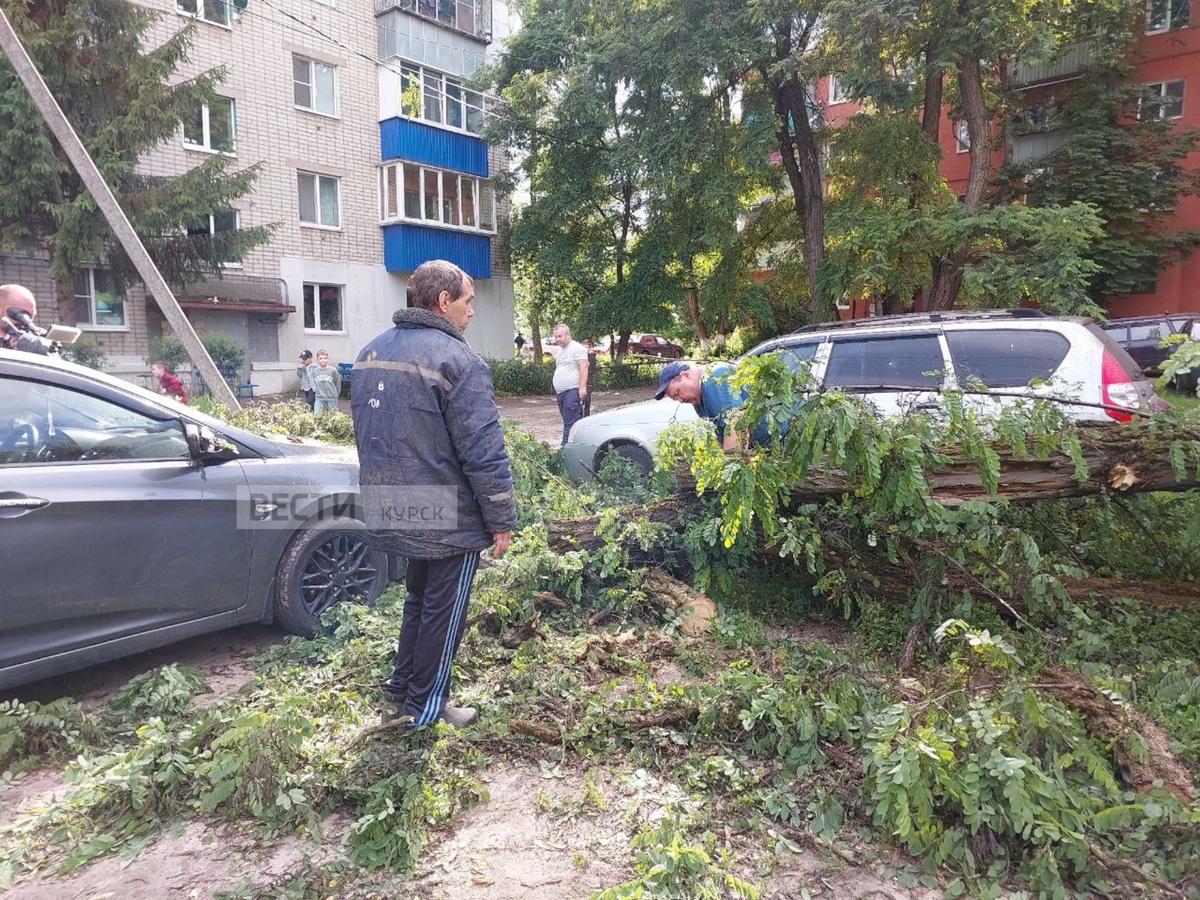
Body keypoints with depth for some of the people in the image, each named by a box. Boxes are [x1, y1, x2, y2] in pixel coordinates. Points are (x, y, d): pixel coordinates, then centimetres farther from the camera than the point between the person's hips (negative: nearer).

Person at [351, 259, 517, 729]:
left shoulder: (371, 352, 8)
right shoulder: (456, 359, -18)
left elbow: (367, 433, 17)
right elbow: (483, 451, -20)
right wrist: (502, 518, -12)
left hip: (393, 509, 8)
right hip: (449, 516, -8)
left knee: (418, 598, 25)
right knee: (444, 612, 8)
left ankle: (399, 690, 36)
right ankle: (425, 709, 21)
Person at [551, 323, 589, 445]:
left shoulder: (576, 348, -6)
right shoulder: (561, 351, 22)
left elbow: (583, 368, -14)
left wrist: (582, 387, -22)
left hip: (572, 391, -9)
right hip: (561, 393, 10)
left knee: (570, 424, -13)